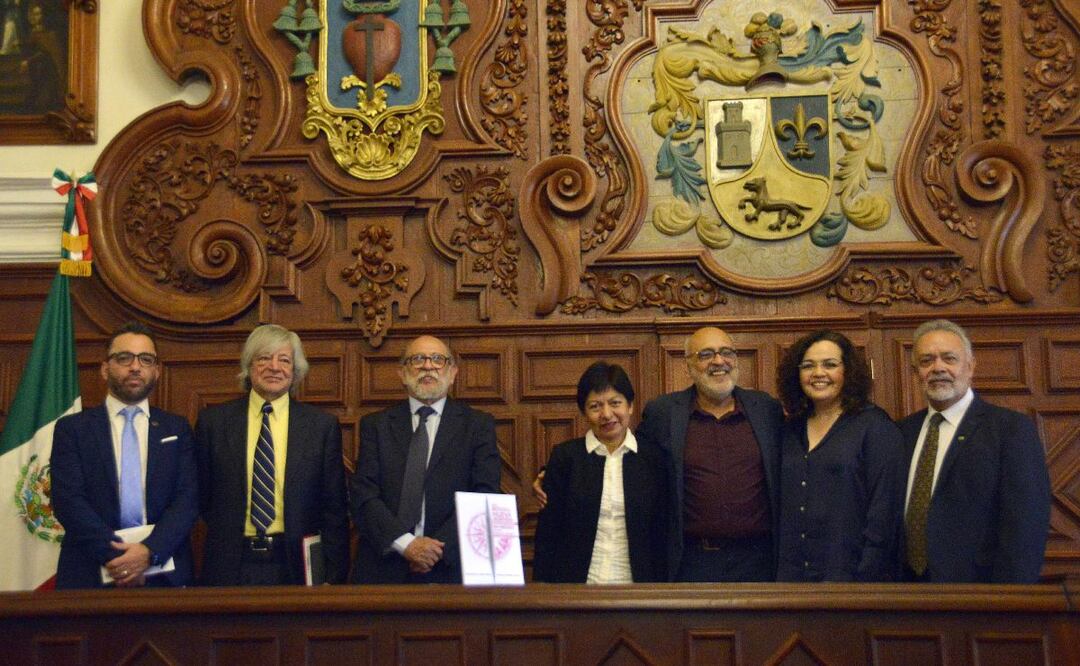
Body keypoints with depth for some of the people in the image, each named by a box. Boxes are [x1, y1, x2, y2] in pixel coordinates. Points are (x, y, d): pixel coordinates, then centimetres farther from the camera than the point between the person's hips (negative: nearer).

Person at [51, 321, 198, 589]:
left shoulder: (177, 428, 8)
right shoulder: (72, 428, 5)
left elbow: (187, 499, -2)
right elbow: (67, 499, -6)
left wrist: (150, 551, -18)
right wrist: (115, 555, -17)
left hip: (164, 573, 1)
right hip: (90, 575, -1)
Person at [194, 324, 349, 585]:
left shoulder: (322, 425, -1)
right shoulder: (212, 421, 1)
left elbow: (334, 512, -1)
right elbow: (202, 498, 8)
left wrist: (333, 578, -4)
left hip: (297, 566, 0)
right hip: (231, 569, 0)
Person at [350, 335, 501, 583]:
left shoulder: (478, 425, 4)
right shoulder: (375, 425, 7)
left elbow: (485, 496, -5)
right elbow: (362, 494, -2)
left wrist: (441, 547, -15)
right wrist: (406, 544, -14)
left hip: (452, 568, -1)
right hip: (384, 567, 1)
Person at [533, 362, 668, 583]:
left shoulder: (653, 457, 3)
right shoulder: (564, 456, 1)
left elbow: (663, 532, 4)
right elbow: (547, 533, 1)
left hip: (637, 585, 1)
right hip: (575, 588, 0)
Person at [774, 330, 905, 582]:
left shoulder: (875, 425, -5)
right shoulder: (791, 431, 10)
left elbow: (885, 510, -11)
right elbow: (782, 508, 12)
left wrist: (866, 578, -16)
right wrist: (781, 574, 4)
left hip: (850, 576, -4)